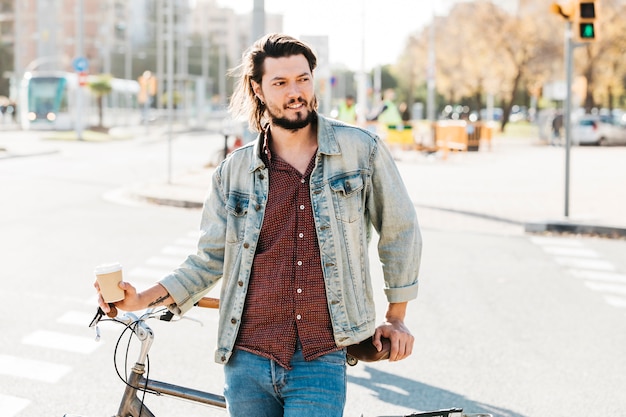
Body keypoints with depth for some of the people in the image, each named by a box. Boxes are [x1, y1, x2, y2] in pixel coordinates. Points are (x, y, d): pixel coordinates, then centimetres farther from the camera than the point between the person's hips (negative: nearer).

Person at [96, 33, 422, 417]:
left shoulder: (361, 150, -1)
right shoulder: (234, 171, 4)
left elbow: (400, 231, 9)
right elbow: (210, 260, 8)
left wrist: (396, 317, 13)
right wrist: (144, 299, -5)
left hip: (320, 366, -2)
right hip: (247, 361, 2)